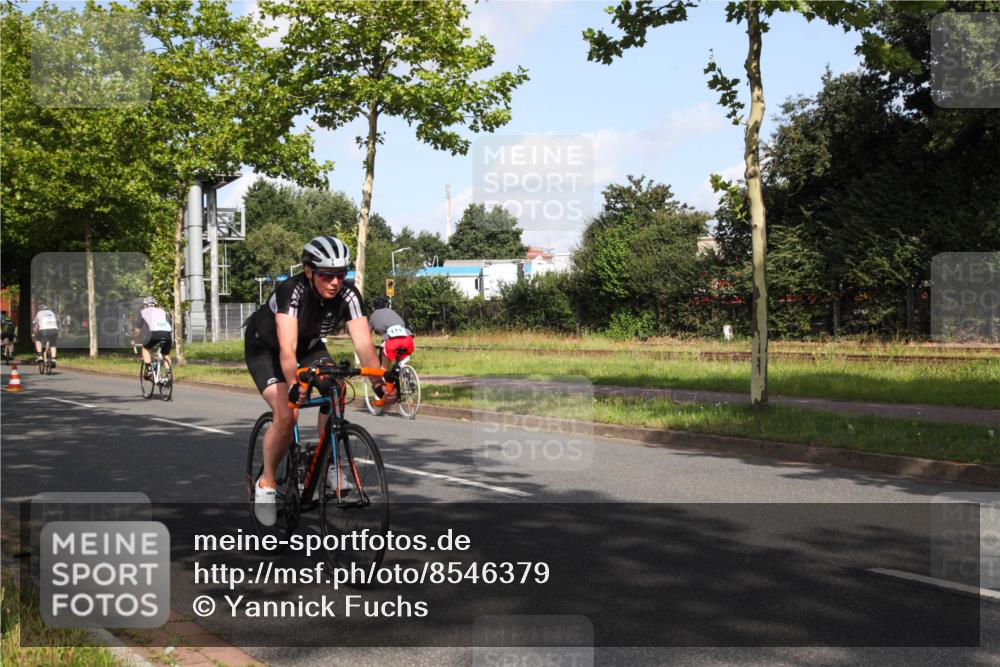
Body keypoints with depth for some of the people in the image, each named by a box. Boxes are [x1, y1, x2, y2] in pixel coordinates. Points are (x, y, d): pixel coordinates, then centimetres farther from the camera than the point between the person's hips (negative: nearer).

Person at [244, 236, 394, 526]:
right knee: (286, 415, -22)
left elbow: (364, 344, -33)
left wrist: (379, 381, -49)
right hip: (264, 348, -4)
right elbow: (286, 349, -47)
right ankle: (266, 482, -1)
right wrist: (294, 385, -64)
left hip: (309, 345, 4)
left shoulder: (348, 295, -26)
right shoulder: (291, 291, -37)